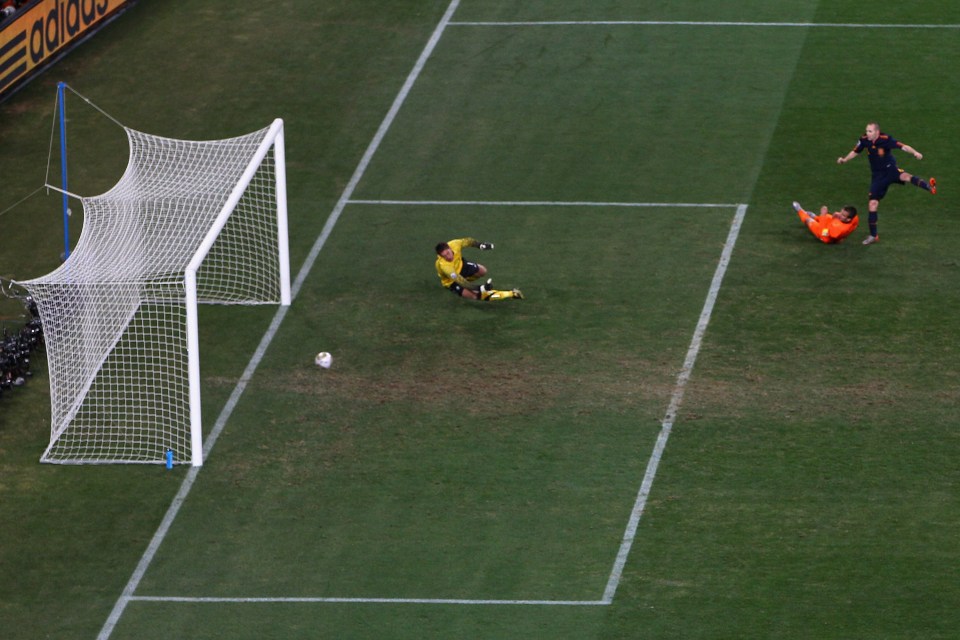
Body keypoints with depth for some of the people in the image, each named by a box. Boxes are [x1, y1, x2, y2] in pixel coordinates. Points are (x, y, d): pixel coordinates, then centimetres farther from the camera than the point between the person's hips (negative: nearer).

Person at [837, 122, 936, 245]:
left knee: (904, 176, -39)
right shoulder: (864, 140, -7)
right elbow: (855, 152, 11)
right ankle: (873, 235, 13)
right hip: (878, 176, 4)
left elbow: (903, 146, -28)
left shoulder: (886, 140, -20)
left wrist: (915, 153, -45)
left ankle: (929, 186, -55)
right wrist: (844, 160, -4)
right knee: (872, 203, 2)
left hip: (890, 170, -4)